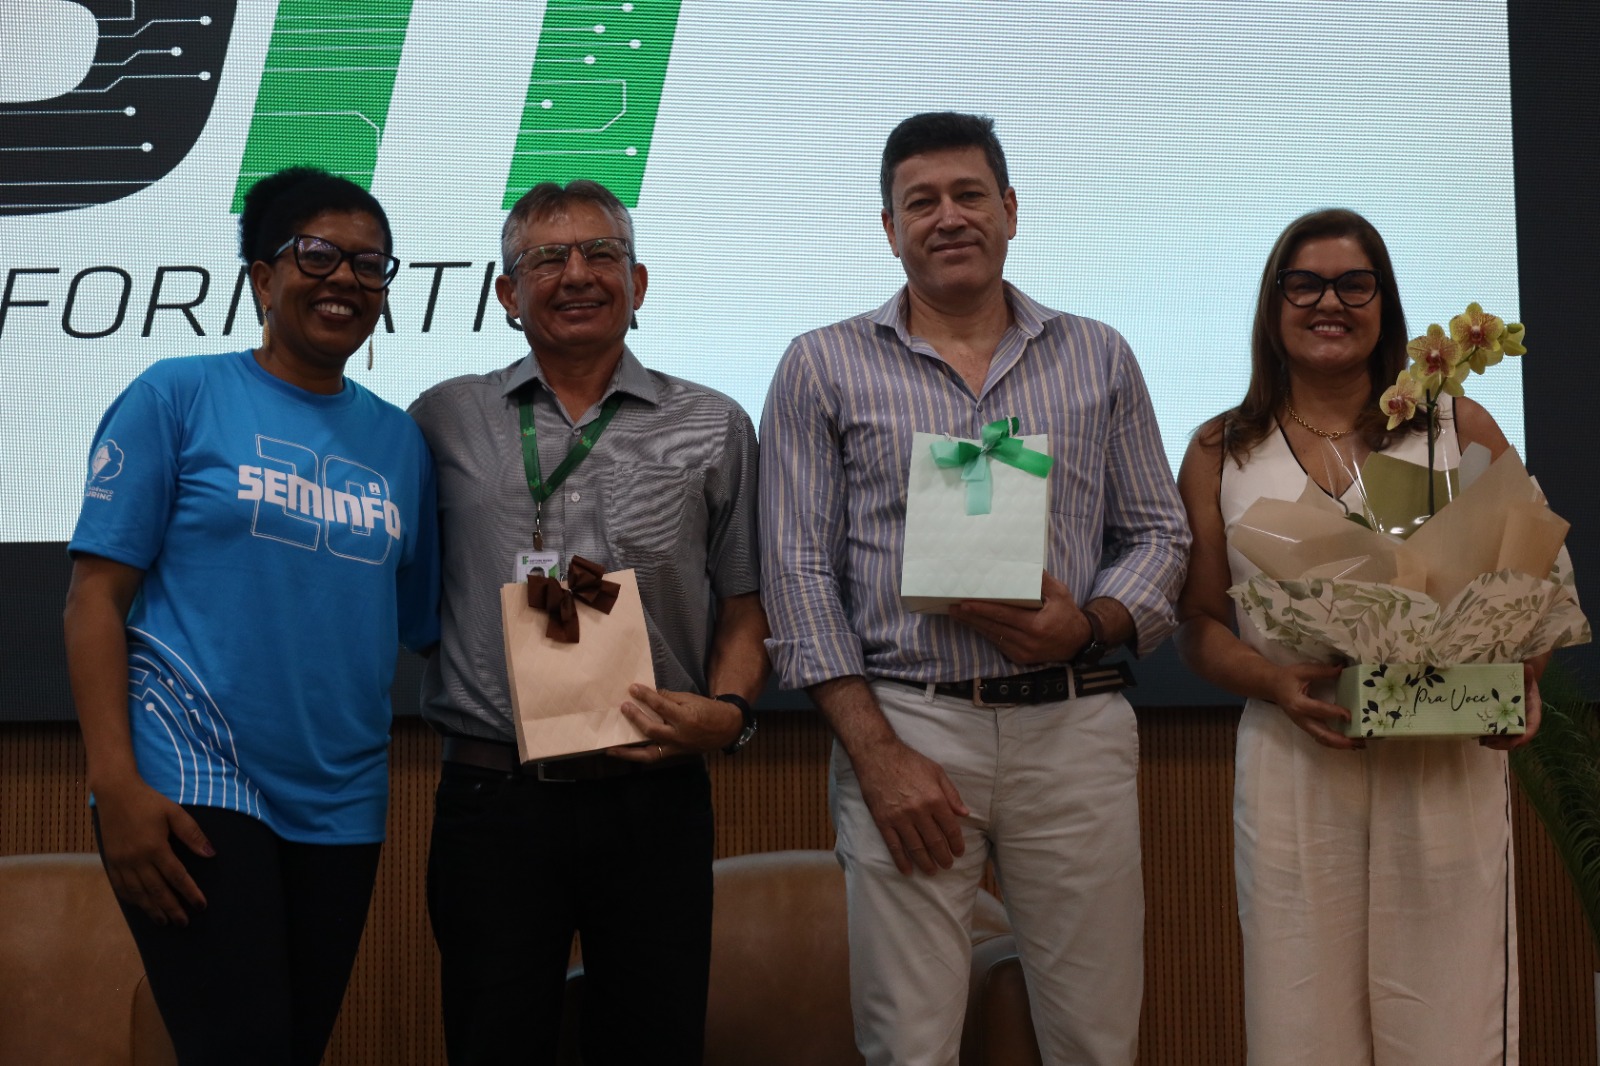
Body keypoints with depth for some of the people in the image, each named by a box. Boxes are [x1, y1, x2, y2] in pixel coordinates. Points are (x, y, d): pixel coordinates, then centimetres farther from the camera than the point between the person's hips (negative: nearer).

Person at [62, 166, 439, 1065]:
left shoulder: (399, 438, 11)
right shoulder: (180, 396, -1)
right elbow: (97, 596, -6)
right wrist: (116, 785, -14)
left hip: (340, 806, 5)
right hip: (193, 788, -5)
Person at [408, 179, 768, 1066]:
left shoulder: (714, 428, 8)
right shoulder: (444, 422, 8)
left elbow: (745, 608, 9)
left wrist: (727, 712, -8)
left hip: (652, 796, 0)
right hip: (491, 798, 0)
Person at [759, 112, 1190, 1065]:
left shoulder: (1100, 358, 13)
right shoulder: (824, 368, 6)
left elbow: (1160, 533, 14)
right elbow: (800, 572, 1)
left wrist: (1091, 625, -9)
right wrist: (878, 754, -8)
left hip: (1075, 727, 2)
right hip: (904, 726, -1)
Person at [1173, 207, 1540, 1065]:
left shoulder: (1459, 427, 8)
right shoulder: (1222, 453, 8)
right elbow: (1198, 625, 8)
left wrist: (1520, 682, -9)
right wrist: (1279, 683, -11)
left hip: (1449, 762, 0)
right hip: (1294, 765, 0)